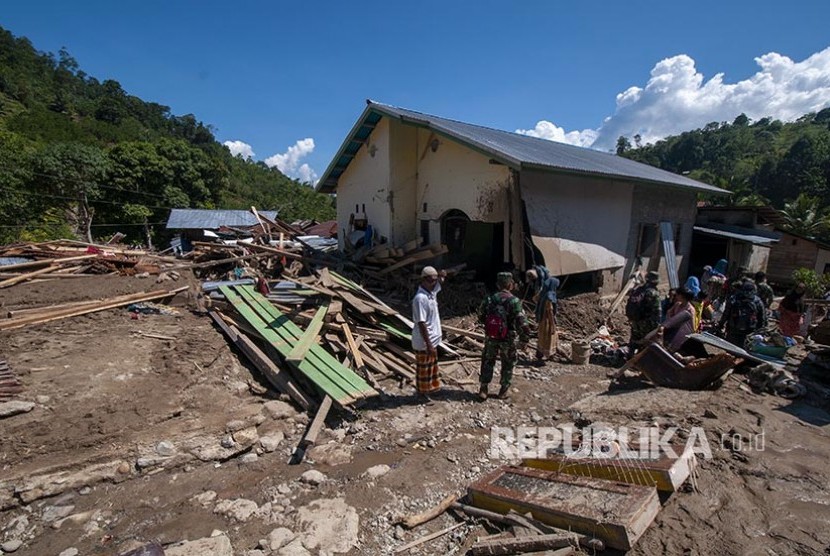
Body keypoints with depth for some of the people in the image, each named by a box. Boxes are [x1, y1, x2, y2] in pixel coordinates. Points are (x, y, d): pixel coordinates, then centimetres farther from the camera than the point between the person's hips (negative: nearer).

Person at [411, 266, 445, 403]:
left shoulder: (432, 292, 1)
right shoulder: (420, 298, -26)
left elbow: (441, 280, 20)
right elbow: (421, 324, -26)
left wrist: (440, 274, -2)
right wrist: (428, 344, -24)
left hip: (433, 339, 9)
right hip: (424, 342, -9)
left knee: (432, 365, 23)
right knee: (423, 368, 9)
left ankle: (431, 387, 41)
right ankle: (422, 393, 26)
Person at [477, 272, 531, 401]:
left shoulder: (489, 299, -4)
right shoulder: (514, 301, -18)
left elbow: (481, 317, 6)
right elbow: (521, 322, -21)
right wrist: (524, 337, -7)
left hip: (491, 338, 3)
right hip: (508, 339, -3)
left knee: (488, 362, 17)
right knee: (508, 365, 16)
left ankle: (483, 389, 19)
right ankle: (503, 391, 26)